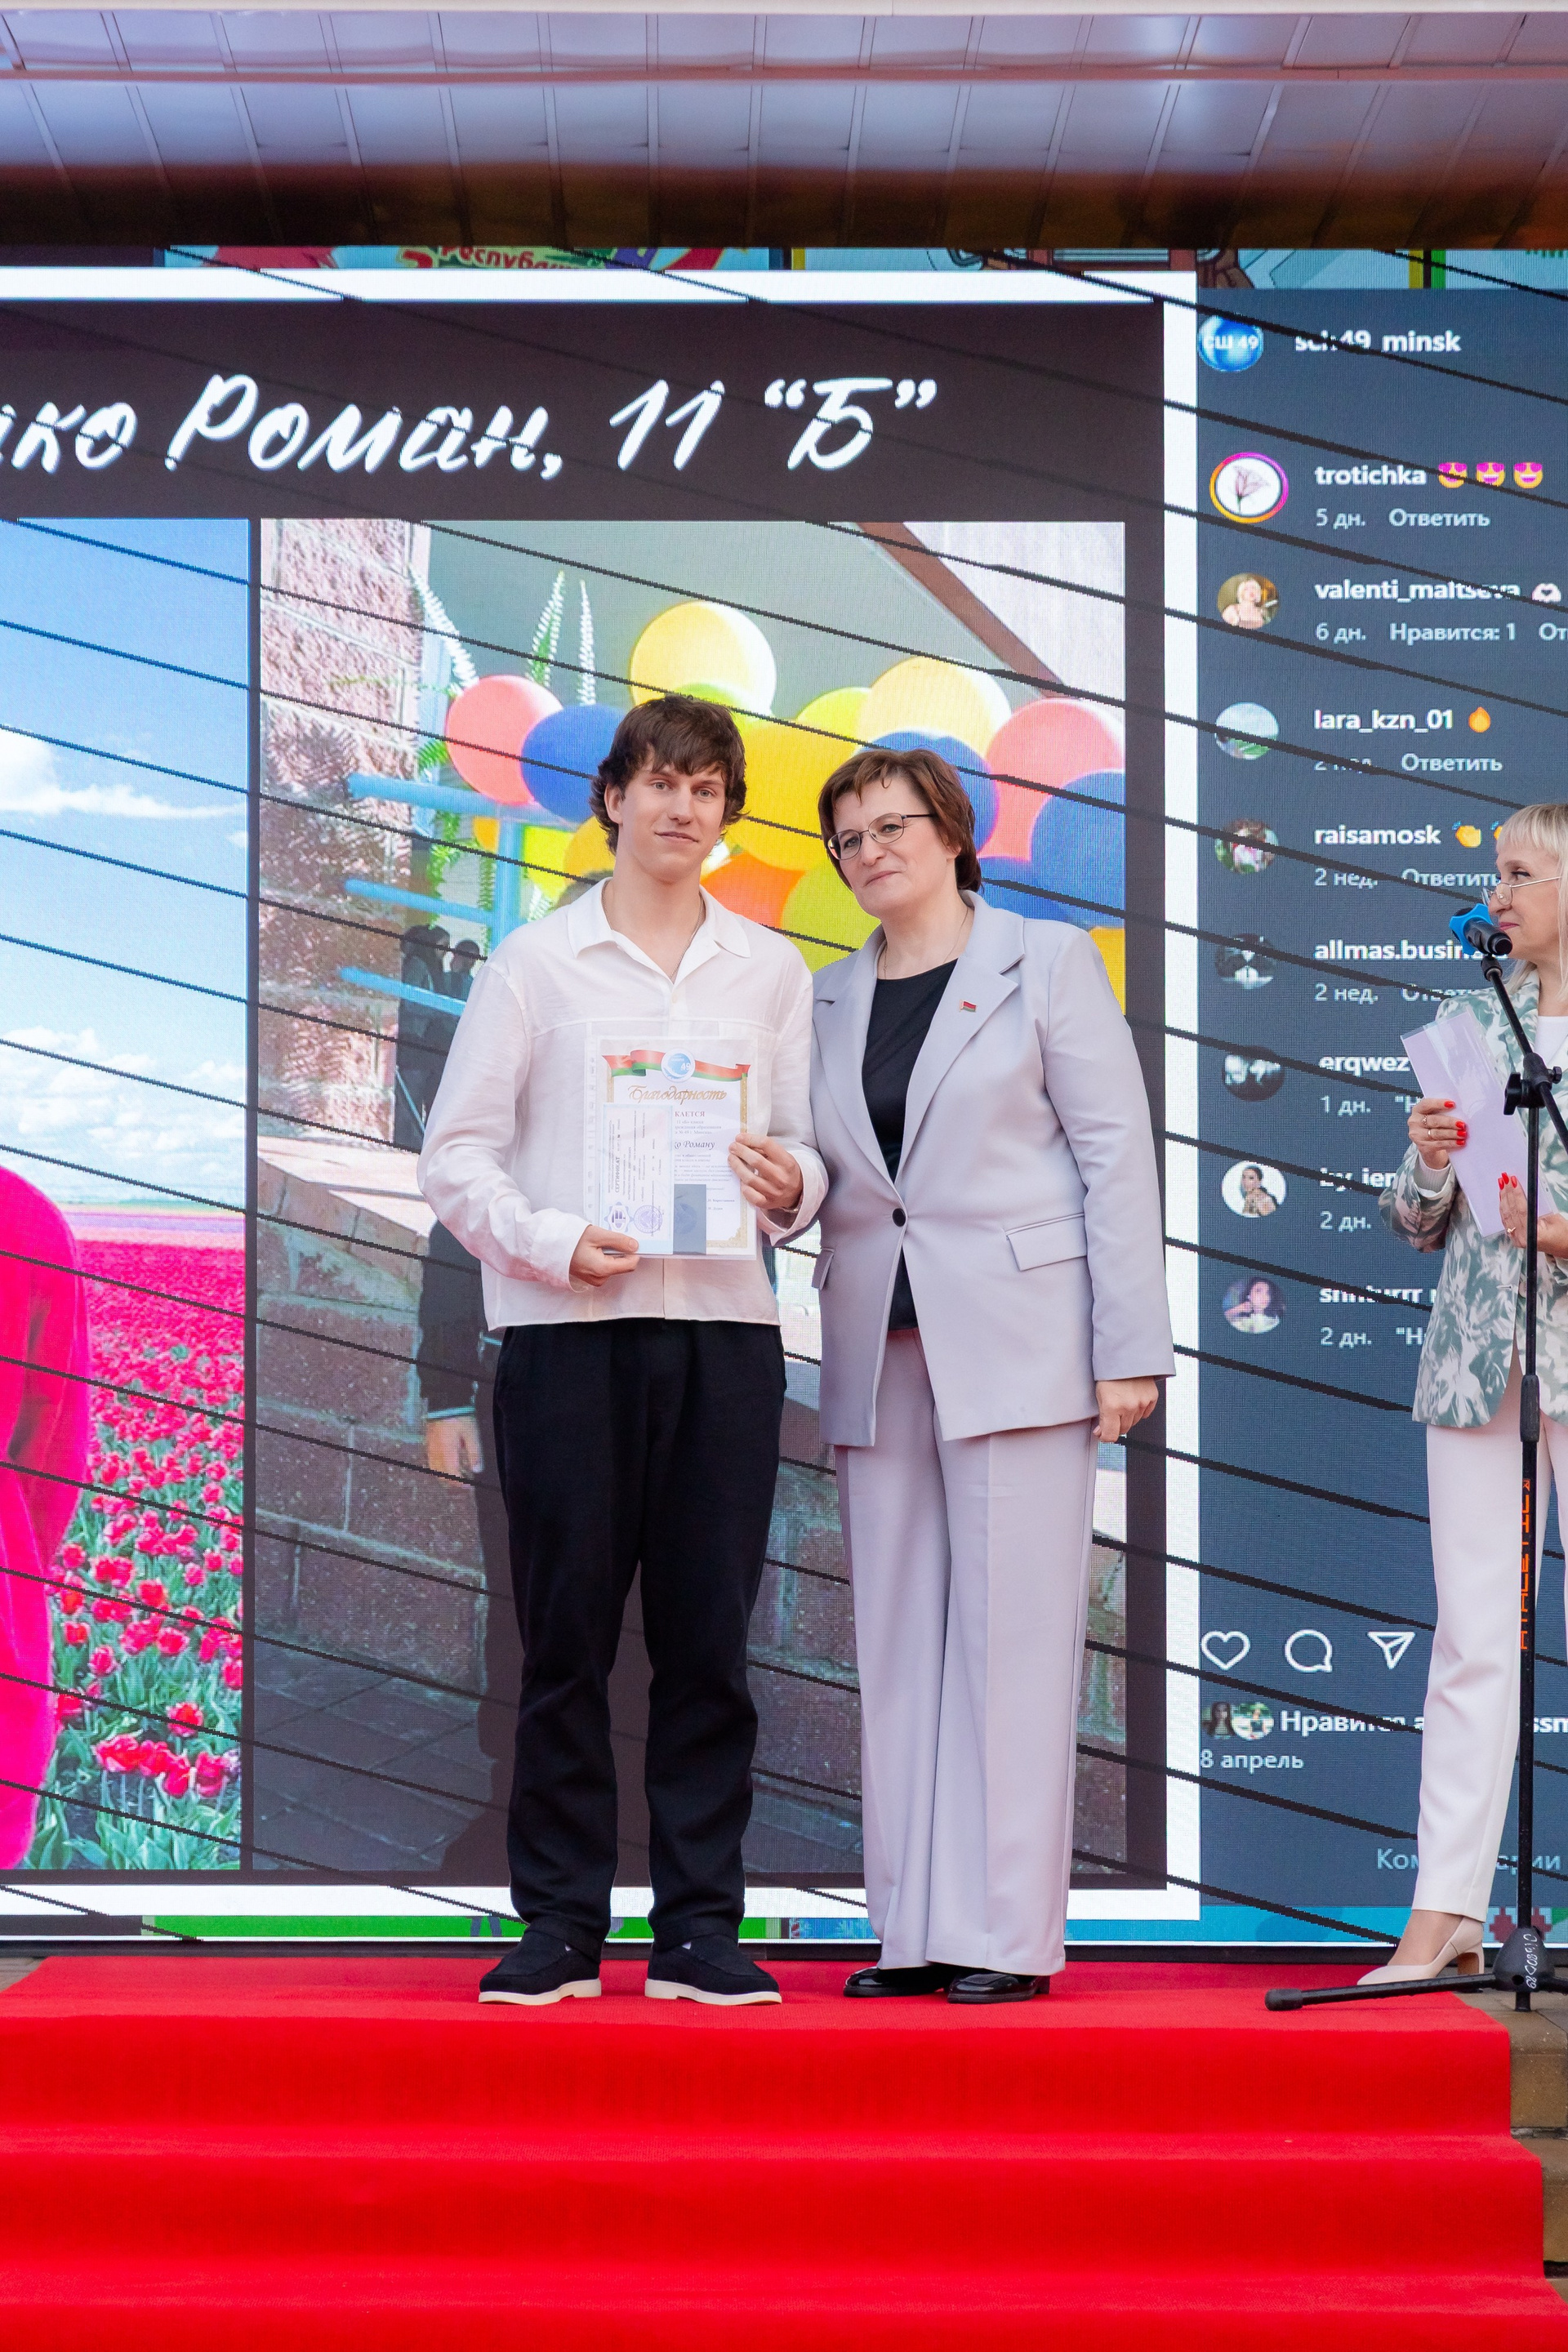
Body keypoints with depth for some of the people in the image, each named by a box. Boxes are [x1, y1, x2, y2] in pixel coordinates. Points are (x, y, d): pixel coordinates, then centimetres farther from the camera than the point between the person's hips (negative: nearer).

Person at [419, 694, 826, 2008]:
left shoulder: (771, 971, 13)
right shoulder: (539, 961, 5)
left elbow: (805, 1148, 15)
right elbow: (457, 1155, 3)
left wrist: (790, 1184, -9)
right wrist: (553, 1242, -14)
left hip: (725, 1323, 2)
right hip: (568, 1327, -2)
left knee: (710, 1637, 2)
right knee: (567, 1632, 0)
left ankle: (701, 1926, 9)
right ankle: (561, 1925, 7)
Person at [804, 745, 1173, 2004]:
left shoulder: (1048, 960, 3)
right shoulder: (831, 998, 15)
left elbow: (1118, 1153, -2)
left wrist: (1131, 1347, -9)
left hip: (1015, 1339, -5)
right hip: (880, 1346, 5)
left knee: (1012, 1630, -6)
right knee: (899, 1636, 5)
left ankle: (1008, 1932, -3)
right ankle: (914, 1928, 9)